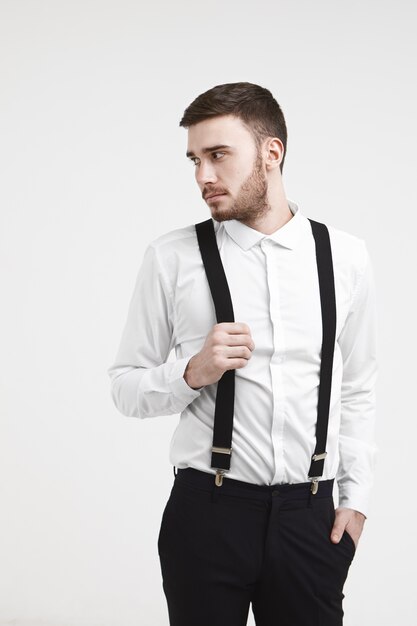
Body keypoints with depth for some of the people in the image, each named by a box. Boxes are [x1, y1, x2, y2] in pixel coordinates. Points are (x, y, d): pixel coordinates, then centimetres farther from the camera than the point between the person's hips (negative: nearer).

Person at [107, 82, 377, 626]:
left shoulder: (345, 258, 3)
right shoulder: (172, 258, -2)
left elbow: (358, 391, 9)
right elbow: (126, 386, 1)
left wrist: (356, 499, 5)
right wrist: (193, 373, -16)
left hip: (312, 516, 2)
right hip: (207, 512, -1)